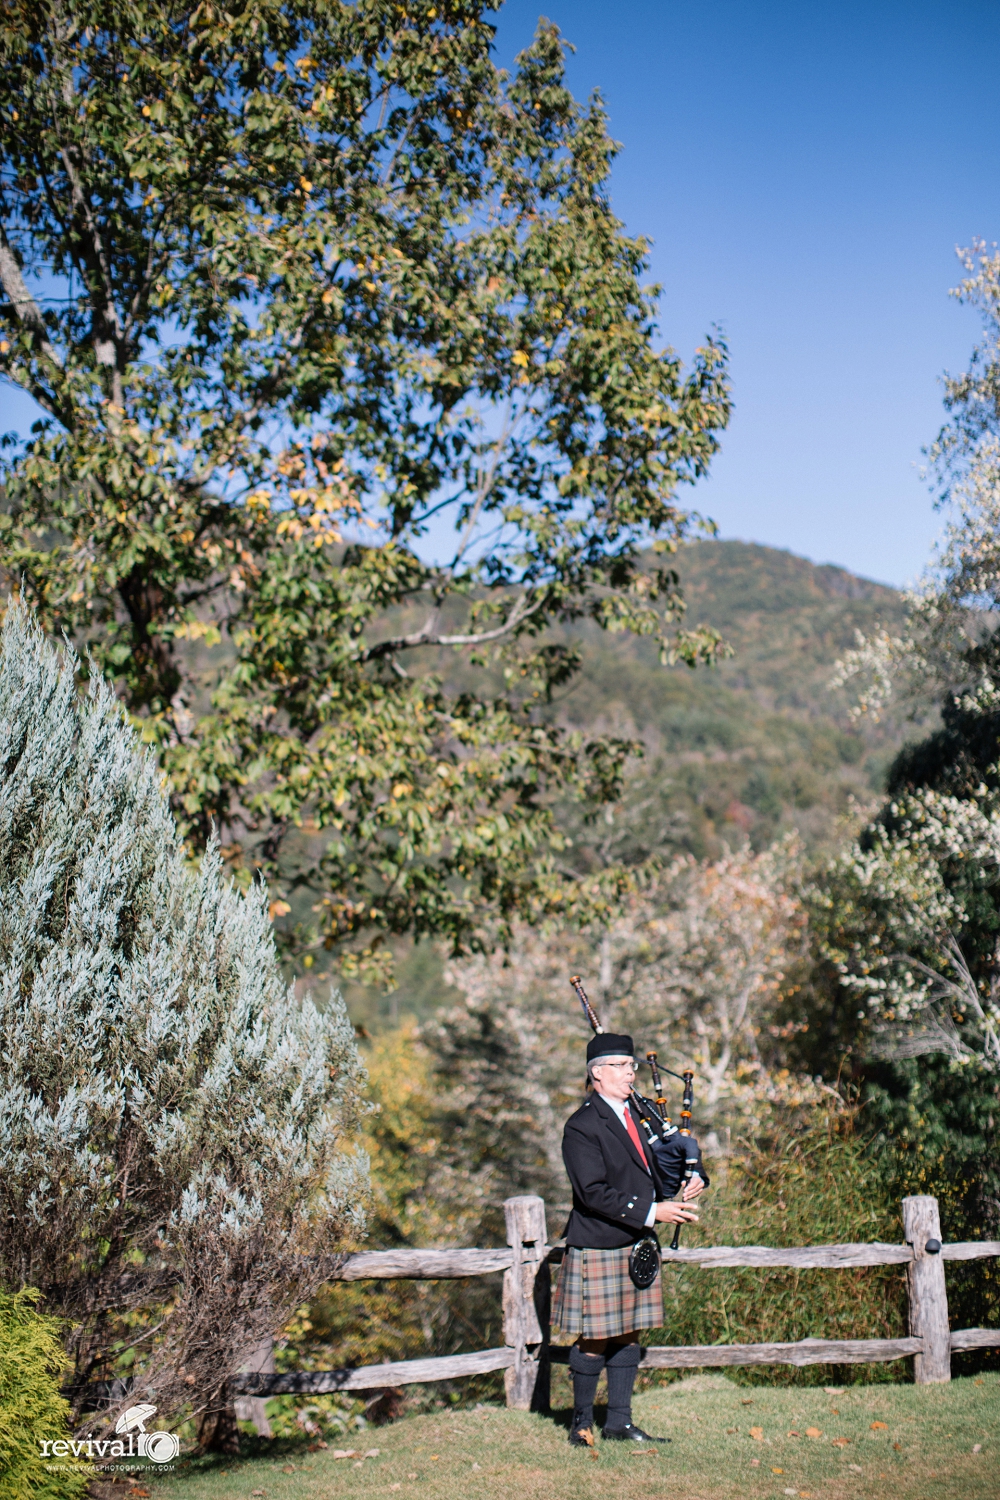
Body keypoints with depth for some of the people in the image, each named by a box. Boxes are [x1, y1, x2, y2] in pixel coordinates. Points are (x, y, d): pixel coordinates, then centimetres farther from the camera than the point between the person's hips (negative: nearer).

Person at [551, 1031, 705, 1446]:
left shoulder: (639, 1115, 13)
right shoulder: (582, 1127, -13)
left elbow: (654, 1172, 19)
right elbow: (594, 1193, -19)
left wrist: (684, 1189, -2)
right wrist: (651, 1212, -22)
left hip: (637, 1245, 8)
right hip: (599, 1248, -8)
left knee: (628, 1334, 12)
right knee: (595, 1340, 1)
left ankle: (620, 1421, 21)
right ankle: (581, 1423, 15)